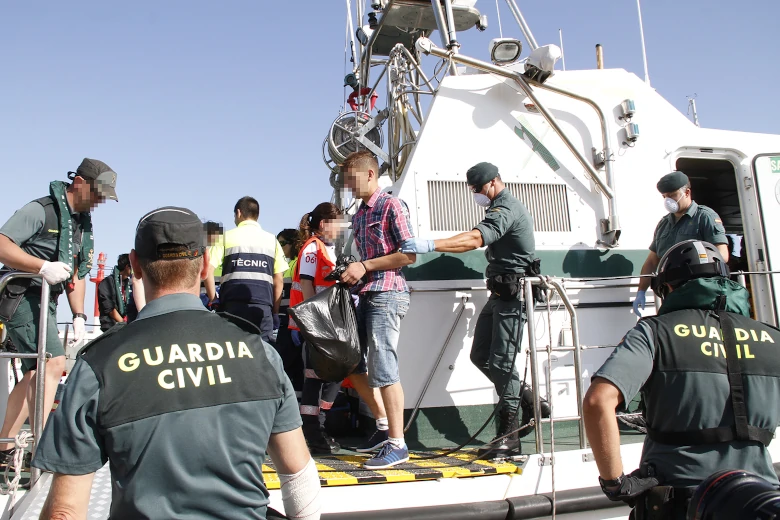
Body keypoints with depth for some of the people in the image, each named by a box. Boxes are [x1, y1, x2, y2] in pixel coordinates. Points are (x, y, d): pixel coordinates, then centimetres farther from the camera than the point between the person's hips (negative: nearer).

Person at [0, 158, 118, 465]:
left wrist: (79, 316, 13)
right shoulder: (41, 210, -11)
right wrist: (43, 266, -32)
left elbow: (77, 274, 20)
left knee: (35, 374, 12)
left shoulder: (84, 224, 15)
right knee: (53, 363, -21)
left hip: (47, 301, 9)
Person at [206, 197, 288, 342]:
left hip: (232, 304, -1)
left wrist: (213, 300, 7)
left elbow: (208, 270, -3)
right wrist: (275, 312, 12)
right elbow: (279, 280, 8)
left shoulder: (227, 237, 6)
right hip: (263, 306, 1)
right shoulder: (272, 240, 11)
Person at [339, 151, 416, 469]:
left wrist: (365, 266, -15)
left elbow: (409, 255, -14)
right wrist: (352, 271, 6)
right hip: (365, 295, 9)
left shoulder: (392, 206, -8)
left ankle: (397, 444, 1)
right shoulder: (358, 215, 17)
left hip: (387, 294, -9)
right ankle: (384, 425, 25)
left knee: (382, 368, -9)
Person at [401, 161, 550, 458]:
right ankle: (528, 401, 21)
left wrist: (430, 245, -42)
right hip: (500, 292, 10)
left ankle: (508, 433, 0)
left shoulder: (506, 209, -16)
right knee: (480, 355, 8)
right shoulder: (501, 208, 20)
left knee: (501, 361, -9)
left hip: (512, 294, -10)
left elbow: (474, 239, -33)